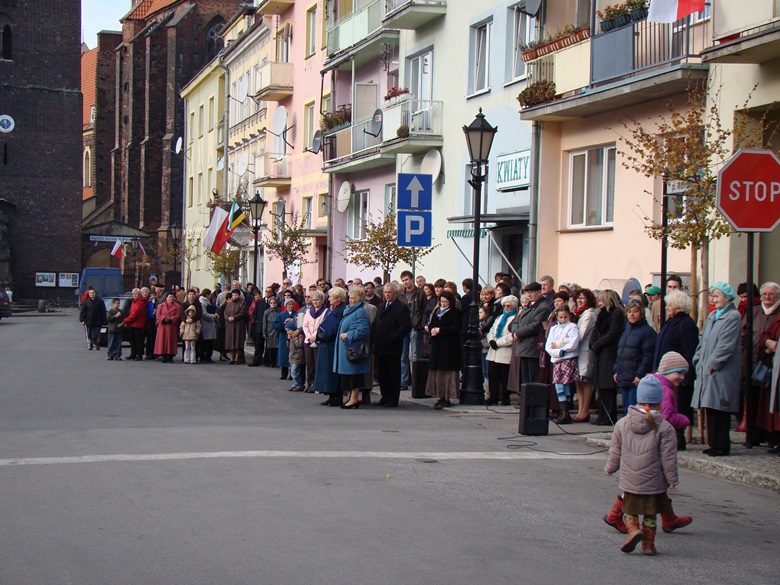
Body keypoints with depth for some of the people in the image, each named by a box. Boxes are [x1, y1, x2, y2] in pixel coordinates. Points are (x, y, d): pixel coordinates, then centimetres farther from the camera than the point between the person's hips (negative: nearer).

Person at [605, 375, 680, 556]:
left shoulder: (622, 423, -1)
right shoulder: (664, 428, -10)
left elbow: (615, 452, 8)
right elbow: (668, 458, -7)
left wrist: (610, 468, 24)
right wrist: (672, 479, 4)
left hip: (629, 482, 2)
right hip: (654, 483, -1)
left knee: (629, 510, 16)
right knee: (650, 514, 13)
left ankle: (633, 529, -9)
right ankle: (648, 544, 13)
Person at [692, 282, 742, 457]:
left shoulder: (733, 317, -9)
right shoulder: (712, 316, 18)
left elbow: (726, 346, -15)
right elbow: (703, 340, 18)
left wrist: (711, 365, -14)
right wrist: (699, 362, 6)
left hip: (722, 372, -8)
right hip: (707, 371, 8)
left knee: (719, 409, -7)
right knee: (710, 409, 8)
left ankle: (721, 446, -1)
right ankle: (714, 444, 15)